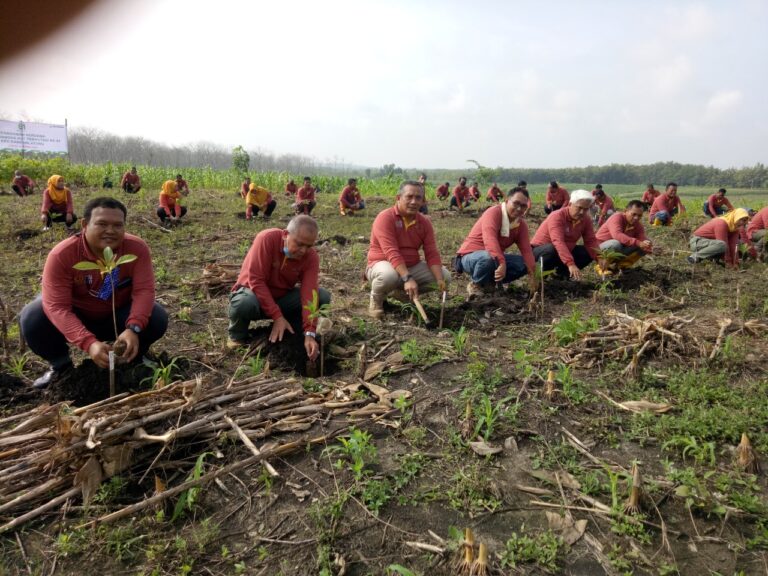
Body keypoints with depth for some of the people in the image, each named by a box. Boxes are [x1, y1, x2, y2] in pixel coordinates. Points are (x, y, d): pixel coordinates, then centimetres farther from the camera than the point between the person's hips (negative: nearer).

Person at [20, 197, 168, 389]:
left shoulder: (137, 248, -25)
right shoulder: (62, 254, -29)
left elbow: (144, 291, -29)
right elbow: (57, 307, -34)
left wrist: (133, 328, -48)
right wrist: (89, 343, -49)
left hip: (118, 316, 1)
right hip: (74, 317, 0)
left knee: (157, 319, -26)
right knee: (32, 319, -27)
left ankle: (130, 359, 6)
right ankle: (60, 364, 4)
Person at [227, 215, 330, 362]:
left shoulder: (311, 257, -17)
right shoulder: (267, 238, -27)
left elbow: (309, 294, -25)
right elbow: (256, 280, -29)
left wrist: (310, 333, -37)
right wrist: (277, 316, -32)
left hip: (283, 297, 4)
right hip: (254, 292, -3)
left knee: (323, 296, -18)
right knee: (245, 303, -40)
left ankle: (288, 330, 1)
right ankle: (237, 336, -6)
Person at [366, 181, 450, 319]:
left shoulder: (425, 222, 1)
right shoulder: (385, 218, -18)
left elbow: (432, 254, -5)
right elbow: (391, 252, -29)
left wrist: (439, 280, -21)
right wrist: (407, 278, -39)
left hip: (412, 267, 7)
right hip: (383, 264, -6)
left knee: (445, 276, -7)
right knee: (389, 276, -41)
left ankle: (404, 293, 10)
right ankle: (376, 300, -6)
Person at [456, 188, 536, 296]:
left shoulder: (521, 224, 0)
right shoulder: (494, 212, -22)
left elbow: (526, 250, -8)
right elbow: (490, 240, -38)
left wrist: (532, 276, -20)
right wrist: (502, 263, -51)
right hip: (470, 256, -7)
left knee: (524, 264, -9)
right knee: (489, 257, -40)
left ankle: (489, 281, 4)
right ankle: (475, 284, -10)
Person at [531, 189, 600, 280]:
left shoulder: (586, 219, -5)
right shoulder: (557, 216, -27)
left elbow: (591, 241, -6)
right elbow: (558, 242, -40)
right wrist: (571, 264, -51)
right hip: (541, 250, -7)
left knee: (588, 252, -7)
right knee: (552, 250, -38)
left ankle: (561, 273, 7)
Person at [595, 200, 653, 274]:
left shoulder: (638, 225, -5)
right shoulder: (617, 217, -24)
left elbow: (642, 240, -13)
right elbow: (617, 235, -43)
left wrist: (648, 247, -38)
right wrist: (638, 243, -50)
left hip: (621, 249, 7)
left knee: (643, 248, -10)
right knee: (616, 243, -38)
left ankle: (622, 265, 5)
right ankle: (603, 266, -14)